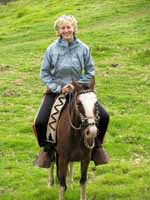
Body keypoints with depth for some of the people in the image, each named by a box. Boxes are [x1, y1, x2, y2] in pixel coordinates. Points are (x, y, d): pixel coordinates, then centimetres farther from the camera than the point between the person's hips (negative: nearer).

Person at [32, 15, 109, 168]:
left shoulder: (83, 48, -5)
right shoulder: (52, 49, -7)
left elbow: (90, 72, 2)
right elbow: (44, 73, -2)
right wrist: (59, 88, -13)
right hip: (56, 91, -1)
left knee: (103, 117, -11)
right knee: (39, 123, -18)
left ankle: (96, 145, 15)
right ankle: (46, 148, 12)